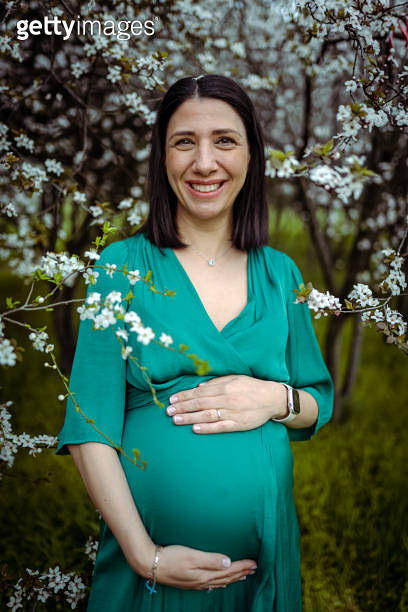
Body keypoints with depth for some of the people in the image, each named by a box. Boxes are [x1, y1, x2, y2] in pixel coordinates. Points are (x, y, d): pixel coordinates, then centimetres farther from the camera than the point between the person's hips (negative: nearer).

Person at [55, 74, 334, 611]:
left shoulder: (280, 273, 3)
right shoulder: (123, 265, -6)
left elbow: (321, 402, 9)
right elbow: (91, 429, -11)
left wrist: (276, 399, -12)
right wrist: (145, 555, -17)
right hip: (148, 550, -3)